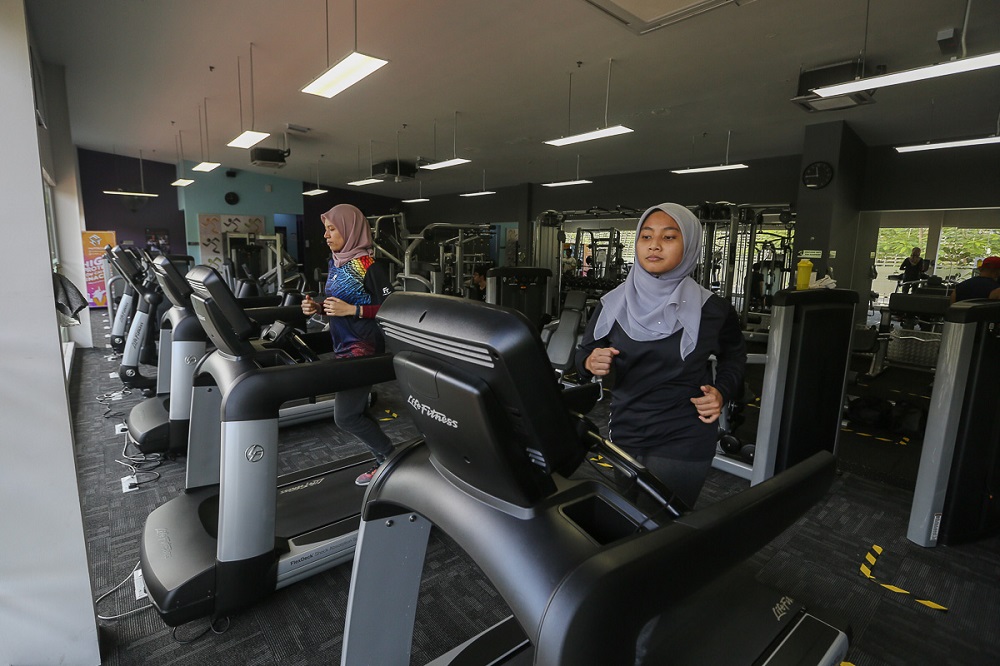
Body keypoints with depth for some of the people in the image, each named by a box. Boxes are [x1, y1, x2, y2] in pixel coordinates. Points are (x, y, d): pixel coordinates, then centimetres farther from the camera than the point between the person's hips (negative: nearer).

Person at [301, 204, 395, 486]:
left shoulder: (369, 267, -15)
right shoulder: (336, 264, 11)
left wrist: (351, 309, -24)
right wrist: (318, 307, 0)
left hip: (363, 349, -9)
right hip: (344, 347, 9)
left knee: (345, 416, -5)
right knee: (356, 411, 15)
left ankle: (394, 456, 13)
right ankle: (383, 461, 29)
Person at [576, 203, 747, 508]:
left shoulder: (712, 309, -8)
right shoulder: (613, 303, -5)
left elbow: (735, 355, 11)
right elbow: (584, 353, 5)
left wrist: (722, 392, -6)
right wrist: (590, 363, -18)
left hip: (683, 443, -2)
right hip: (624, 436, 3)